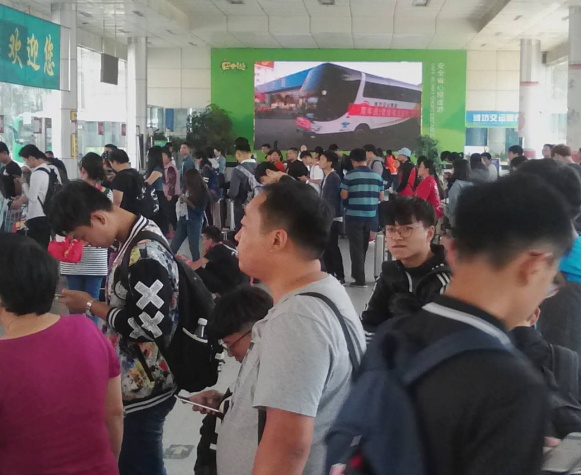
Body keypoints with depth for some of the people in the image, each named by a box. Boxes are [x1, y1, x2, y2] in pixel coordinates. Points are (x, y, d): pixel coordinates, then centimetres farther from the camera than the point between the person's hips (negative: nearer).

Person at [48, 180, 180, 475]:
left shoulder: (146, 254, -24)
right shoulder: (134, 241, 6)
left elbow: (150, 325, -26)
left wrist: (90, 305, -15)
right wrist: (97, 303, 2)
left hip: (143, 390, -9)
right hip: (134, 383, 9)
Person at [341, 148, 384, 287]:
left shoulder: (350, 176, -9)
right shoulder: (377, 176, 3)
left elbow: (344, 196, -9)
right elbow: (381, 197, 7)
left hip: (354, 216, -4)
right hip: (371, 216, 4)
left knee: (356, 247, 1)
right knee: (363, 246, 18)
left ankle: (360, 279, -2)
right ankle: (357, 273, 30)